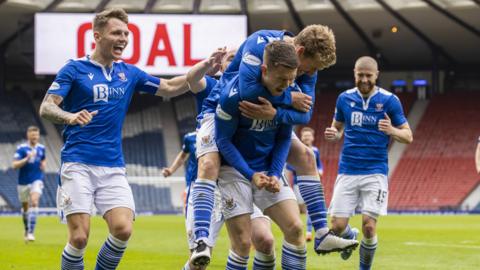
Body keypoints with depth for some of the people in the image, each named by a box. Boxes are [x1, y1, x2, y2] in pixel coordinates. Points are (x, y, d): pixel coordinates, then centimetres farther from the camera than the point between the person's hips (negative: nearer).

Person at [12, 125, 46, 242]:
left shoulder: (41, 148, 4)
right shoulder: (21, 148, -9)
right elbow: (14, 165, -16)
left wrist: (43, 164, 3)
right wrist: (27, 158, -28)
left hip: (37, 180, 1)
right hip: (23, 182, -1)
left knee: (34, 203, -20)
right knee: (25, 207, 12)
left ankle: (31, 232, -24)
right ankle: (26, 230, 36)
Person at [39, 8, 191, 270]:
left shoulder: (129, 73, 12)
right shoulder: (75, 69, -1)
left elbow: (169, 88, 17)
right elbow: (46, 107, -8)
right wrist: (70, 116, -29)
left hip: (113, 168, 4)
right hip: (78, 164, -4)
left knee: (123, 229, -13)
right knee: (79, 237, -13)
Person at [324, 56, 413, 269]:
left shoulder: (389, 100, -3)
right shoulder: (344, 98, 5)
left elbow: (408, 136, 0)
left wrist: (392, 131, -22)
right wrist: (333, 134, -6)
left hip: (375, 172, -2)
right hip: (347, 171, 2)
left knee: (369, 226, -12)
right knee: (338, 226, -4)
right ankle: (350, 237, 33)